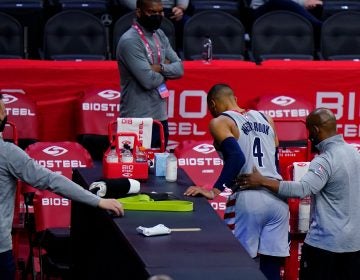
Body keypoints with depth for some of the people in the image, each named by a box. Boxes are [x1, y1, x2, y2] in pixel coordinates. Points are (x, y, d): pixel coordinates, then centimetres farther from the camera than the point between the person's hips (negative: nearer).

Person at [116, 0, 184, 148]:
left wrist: (160, 68, -13)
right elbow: (148, 80, -21)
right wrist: (167, 67, -2)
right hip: (137, 121, -8)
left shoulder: (160, 35, 11)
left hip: (160, 117, 8)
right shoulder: (129, 41, -16)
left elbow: (179, 68, 7)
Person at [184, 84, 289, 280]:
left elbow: (237, 158, -16)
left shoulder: (220, 122, 0)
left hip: (248, 199, -6)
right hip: (278, 198, 6)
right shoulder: (265, 118, 19)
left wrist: (215, 191, -16)